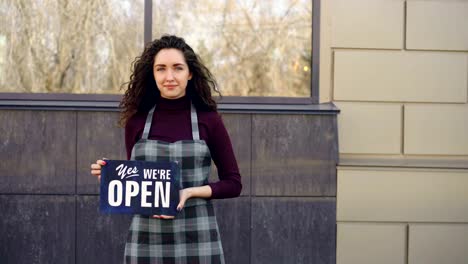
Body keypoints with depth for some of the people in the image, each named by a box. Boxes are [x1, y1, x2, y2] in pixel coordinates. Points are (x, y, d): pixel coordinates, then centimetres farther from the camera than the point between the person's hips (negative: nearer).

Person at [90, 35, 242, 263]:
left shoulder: (208, 119, 0)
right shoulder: (137, 121, 5)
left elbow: (232, 183, 3)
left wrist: (190, 192, -12)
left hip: (197, 240, -1)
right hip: (147, 239, 2)